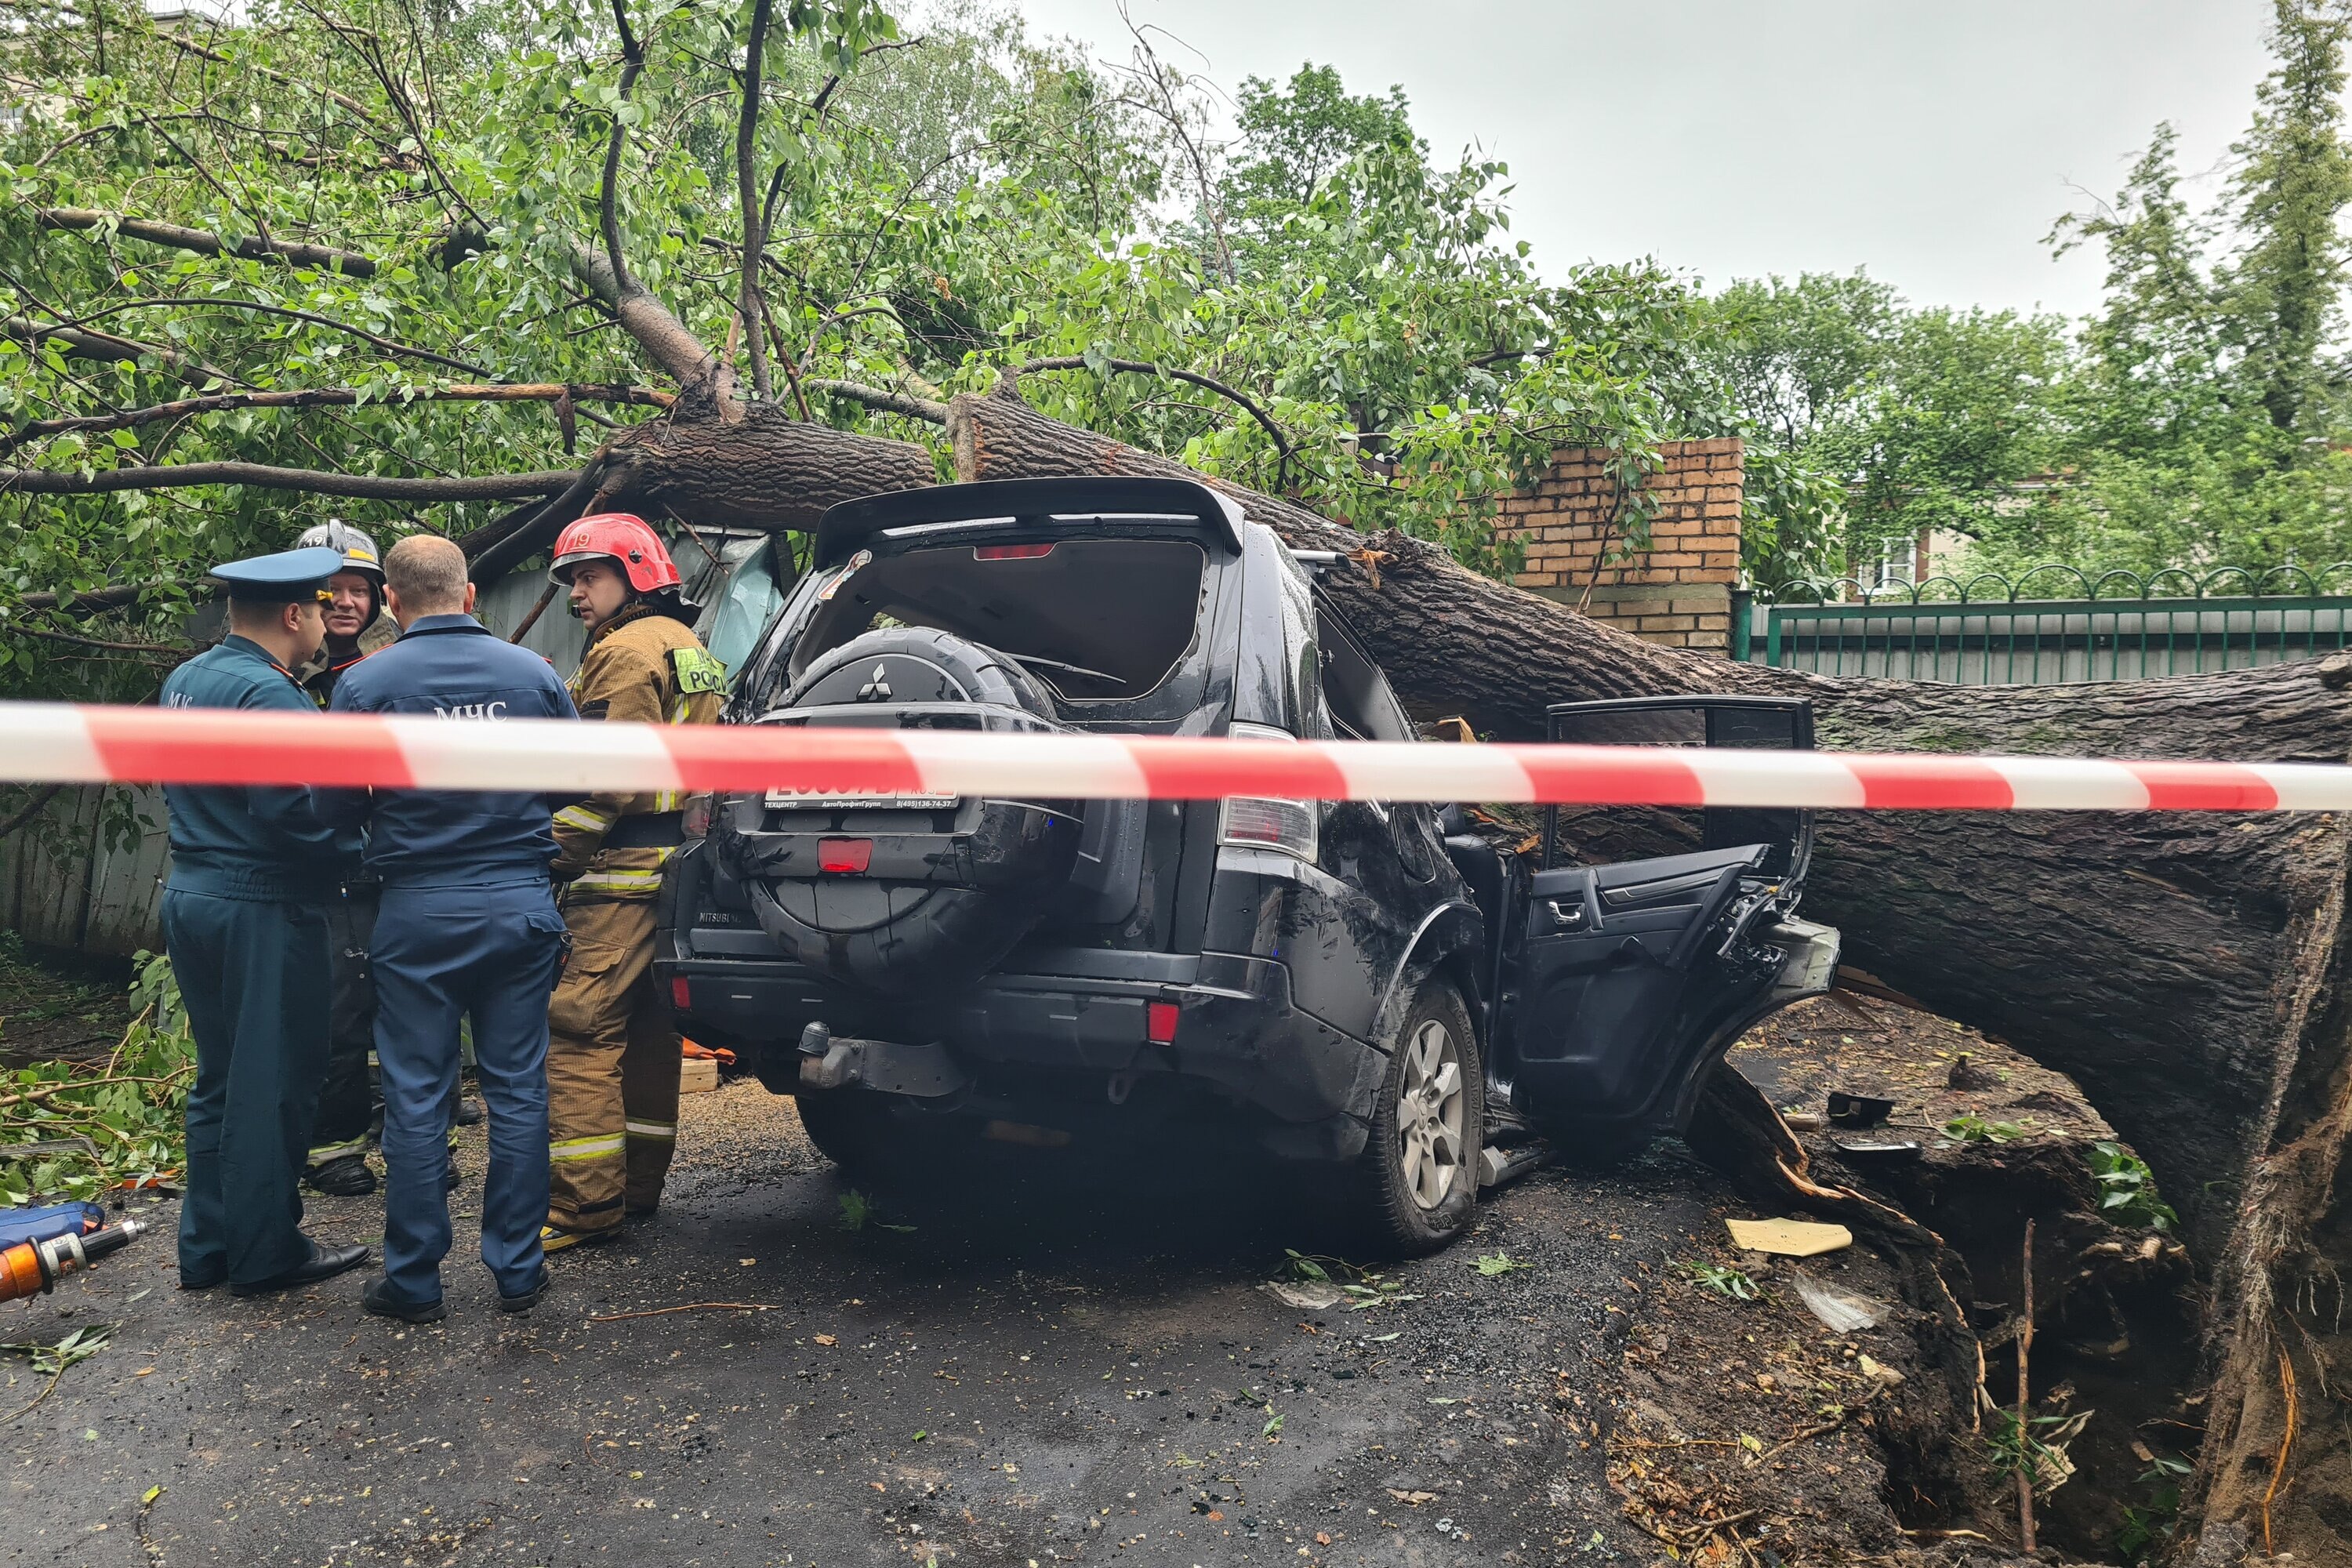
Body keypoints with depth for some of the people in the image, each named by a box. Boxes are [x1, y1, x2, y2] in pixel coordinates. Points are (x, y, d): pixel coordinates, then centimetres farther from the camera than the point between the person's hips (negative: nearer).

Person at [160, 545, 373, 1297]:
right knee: (272, 1084, 1)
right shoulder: (268, 694, -19)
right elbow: (290, 812, -25)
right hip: (263, 909, -10)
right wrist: (353, 859, -11)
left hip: (191, 896, 10)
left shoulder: (185, 679, 12)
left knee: (219, 1079, 18)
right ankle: (267, 1254, 10)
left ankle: (207, 1249, 25)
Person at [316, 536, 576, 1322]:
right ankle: (518, 1270, 17)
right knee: (517, 1088, 9)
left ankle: (414, 1280, 16)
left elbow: (335, 806, -5)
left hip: (419, 911, -2)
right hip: (519, 903, 2)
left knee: (417, 1096, 7)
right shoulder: (532, 672, 0)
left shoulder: (365, 683, -7)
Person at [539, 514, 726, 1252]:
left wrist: (550, 859, -10)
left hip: (629, 870, -10)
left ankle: (584, 1205, -9)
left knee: (578, 1027, -9)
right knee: (645, 1026, 14)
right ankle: (638, 1184, 22)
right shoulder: (691, 649, 21)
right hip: (682, 866, 10)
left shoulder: (626, 652, -9)